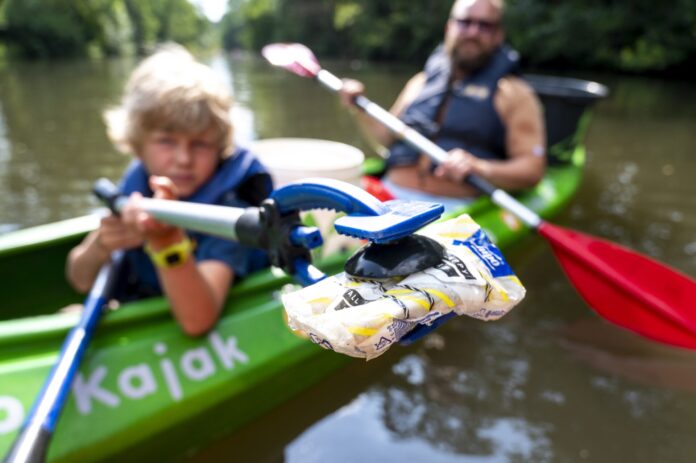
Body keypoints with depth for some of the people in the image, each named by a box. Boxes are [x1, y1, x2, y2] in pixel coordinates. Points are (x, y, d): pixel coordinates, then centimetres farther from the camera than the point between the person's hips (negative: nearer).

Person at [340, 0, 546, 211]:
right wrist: (360, 109, 10)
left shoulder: (512, 94, 5)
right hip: (394, 198, 4)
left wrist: (481, 168, -21)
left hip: (460, 210, -3)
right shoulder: (421, 82, 19)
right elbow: (388, 137, 26)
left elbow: (532, 169, -4)